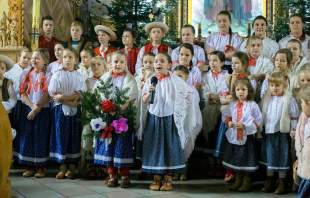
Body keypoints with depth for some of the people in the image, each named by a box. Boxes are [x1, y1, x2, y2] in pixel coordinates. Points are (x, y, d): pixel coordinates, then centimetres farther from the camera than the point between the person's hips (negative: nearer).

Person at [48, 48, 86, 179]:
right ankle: (62, 167, 8)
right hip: (60, 109, -1)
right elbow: (53, 95, -5)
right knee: (61, 136, 0)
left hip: (75, 110, 1)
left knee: (74, 137, 2)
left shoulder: (79, 76, 4)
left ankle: (72, 167, 11)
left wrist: (62, 97, -14)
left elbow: (80, 95, -5)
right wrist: (70, 100, -15)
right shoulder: (57, 75, 3)